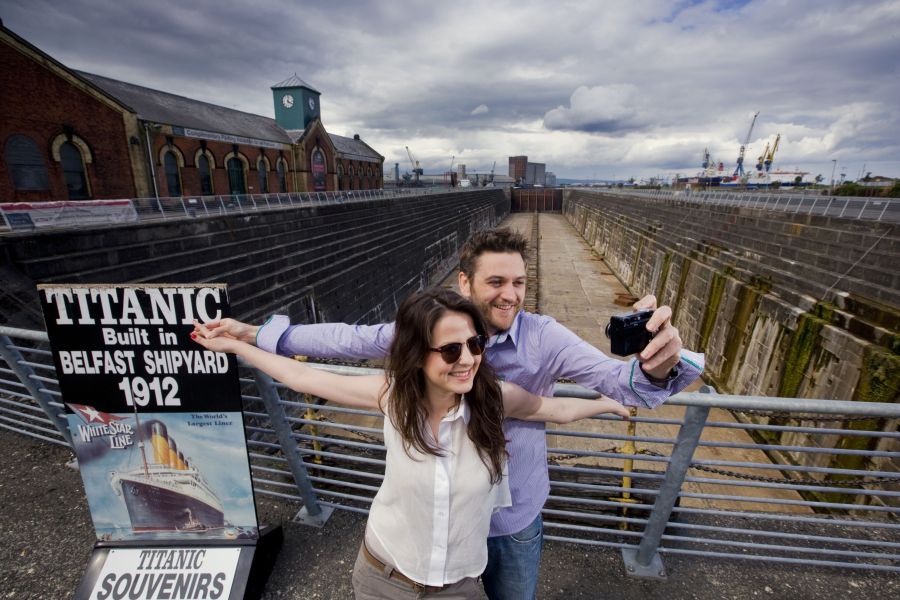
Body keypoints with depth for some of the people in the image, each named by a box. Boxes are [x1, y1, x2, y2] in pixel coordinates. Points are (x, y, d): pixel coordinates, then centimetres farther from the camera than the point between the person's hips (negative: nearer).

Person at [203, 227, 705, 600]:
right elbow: (351, 340, -13)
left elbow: (616, 378, -30)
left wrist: (657, 367, -54)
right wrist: (256, 334, -11)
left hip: (514, 519, -1)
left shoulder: (544, 337, -22)